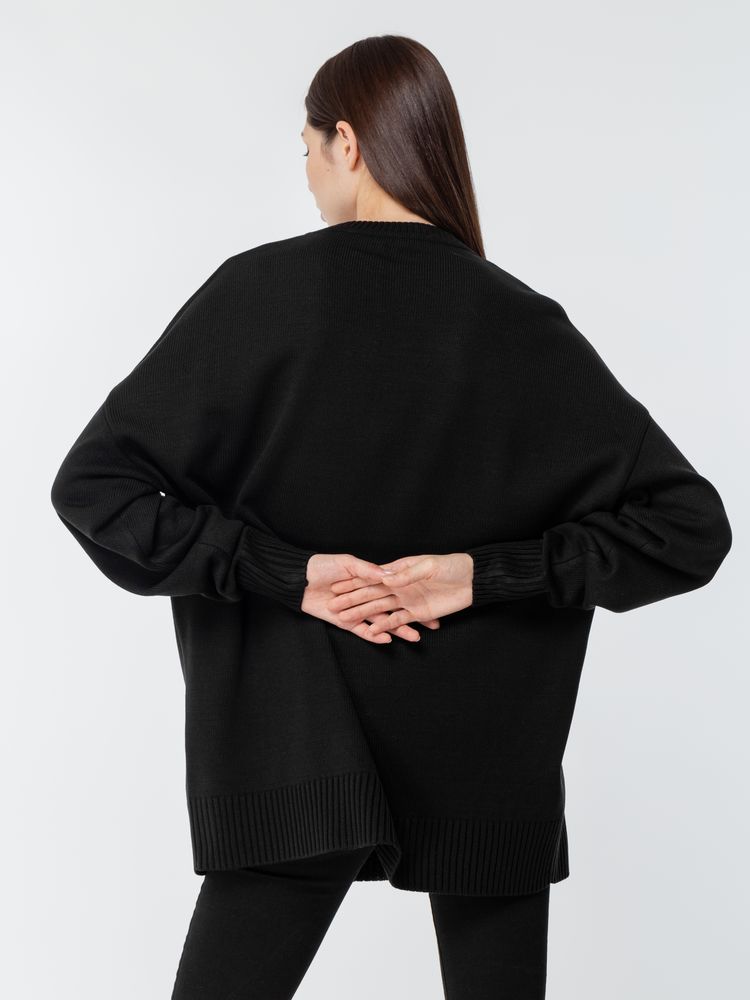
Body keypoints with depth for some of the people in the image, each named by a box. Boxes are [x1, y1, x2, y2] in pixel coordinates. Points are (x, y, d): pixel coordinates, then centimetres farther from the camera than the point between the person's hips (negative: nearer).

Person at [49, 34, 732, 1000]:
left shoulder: (256, 293, -7)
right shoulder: (524, 326, -5)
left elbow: (93, 485, -9)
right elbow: (690, 525, -7)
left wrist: (285, 573, -11)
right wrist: (483, 573, -9)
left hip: (296, 754, -1)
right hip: (485, 766, 1)